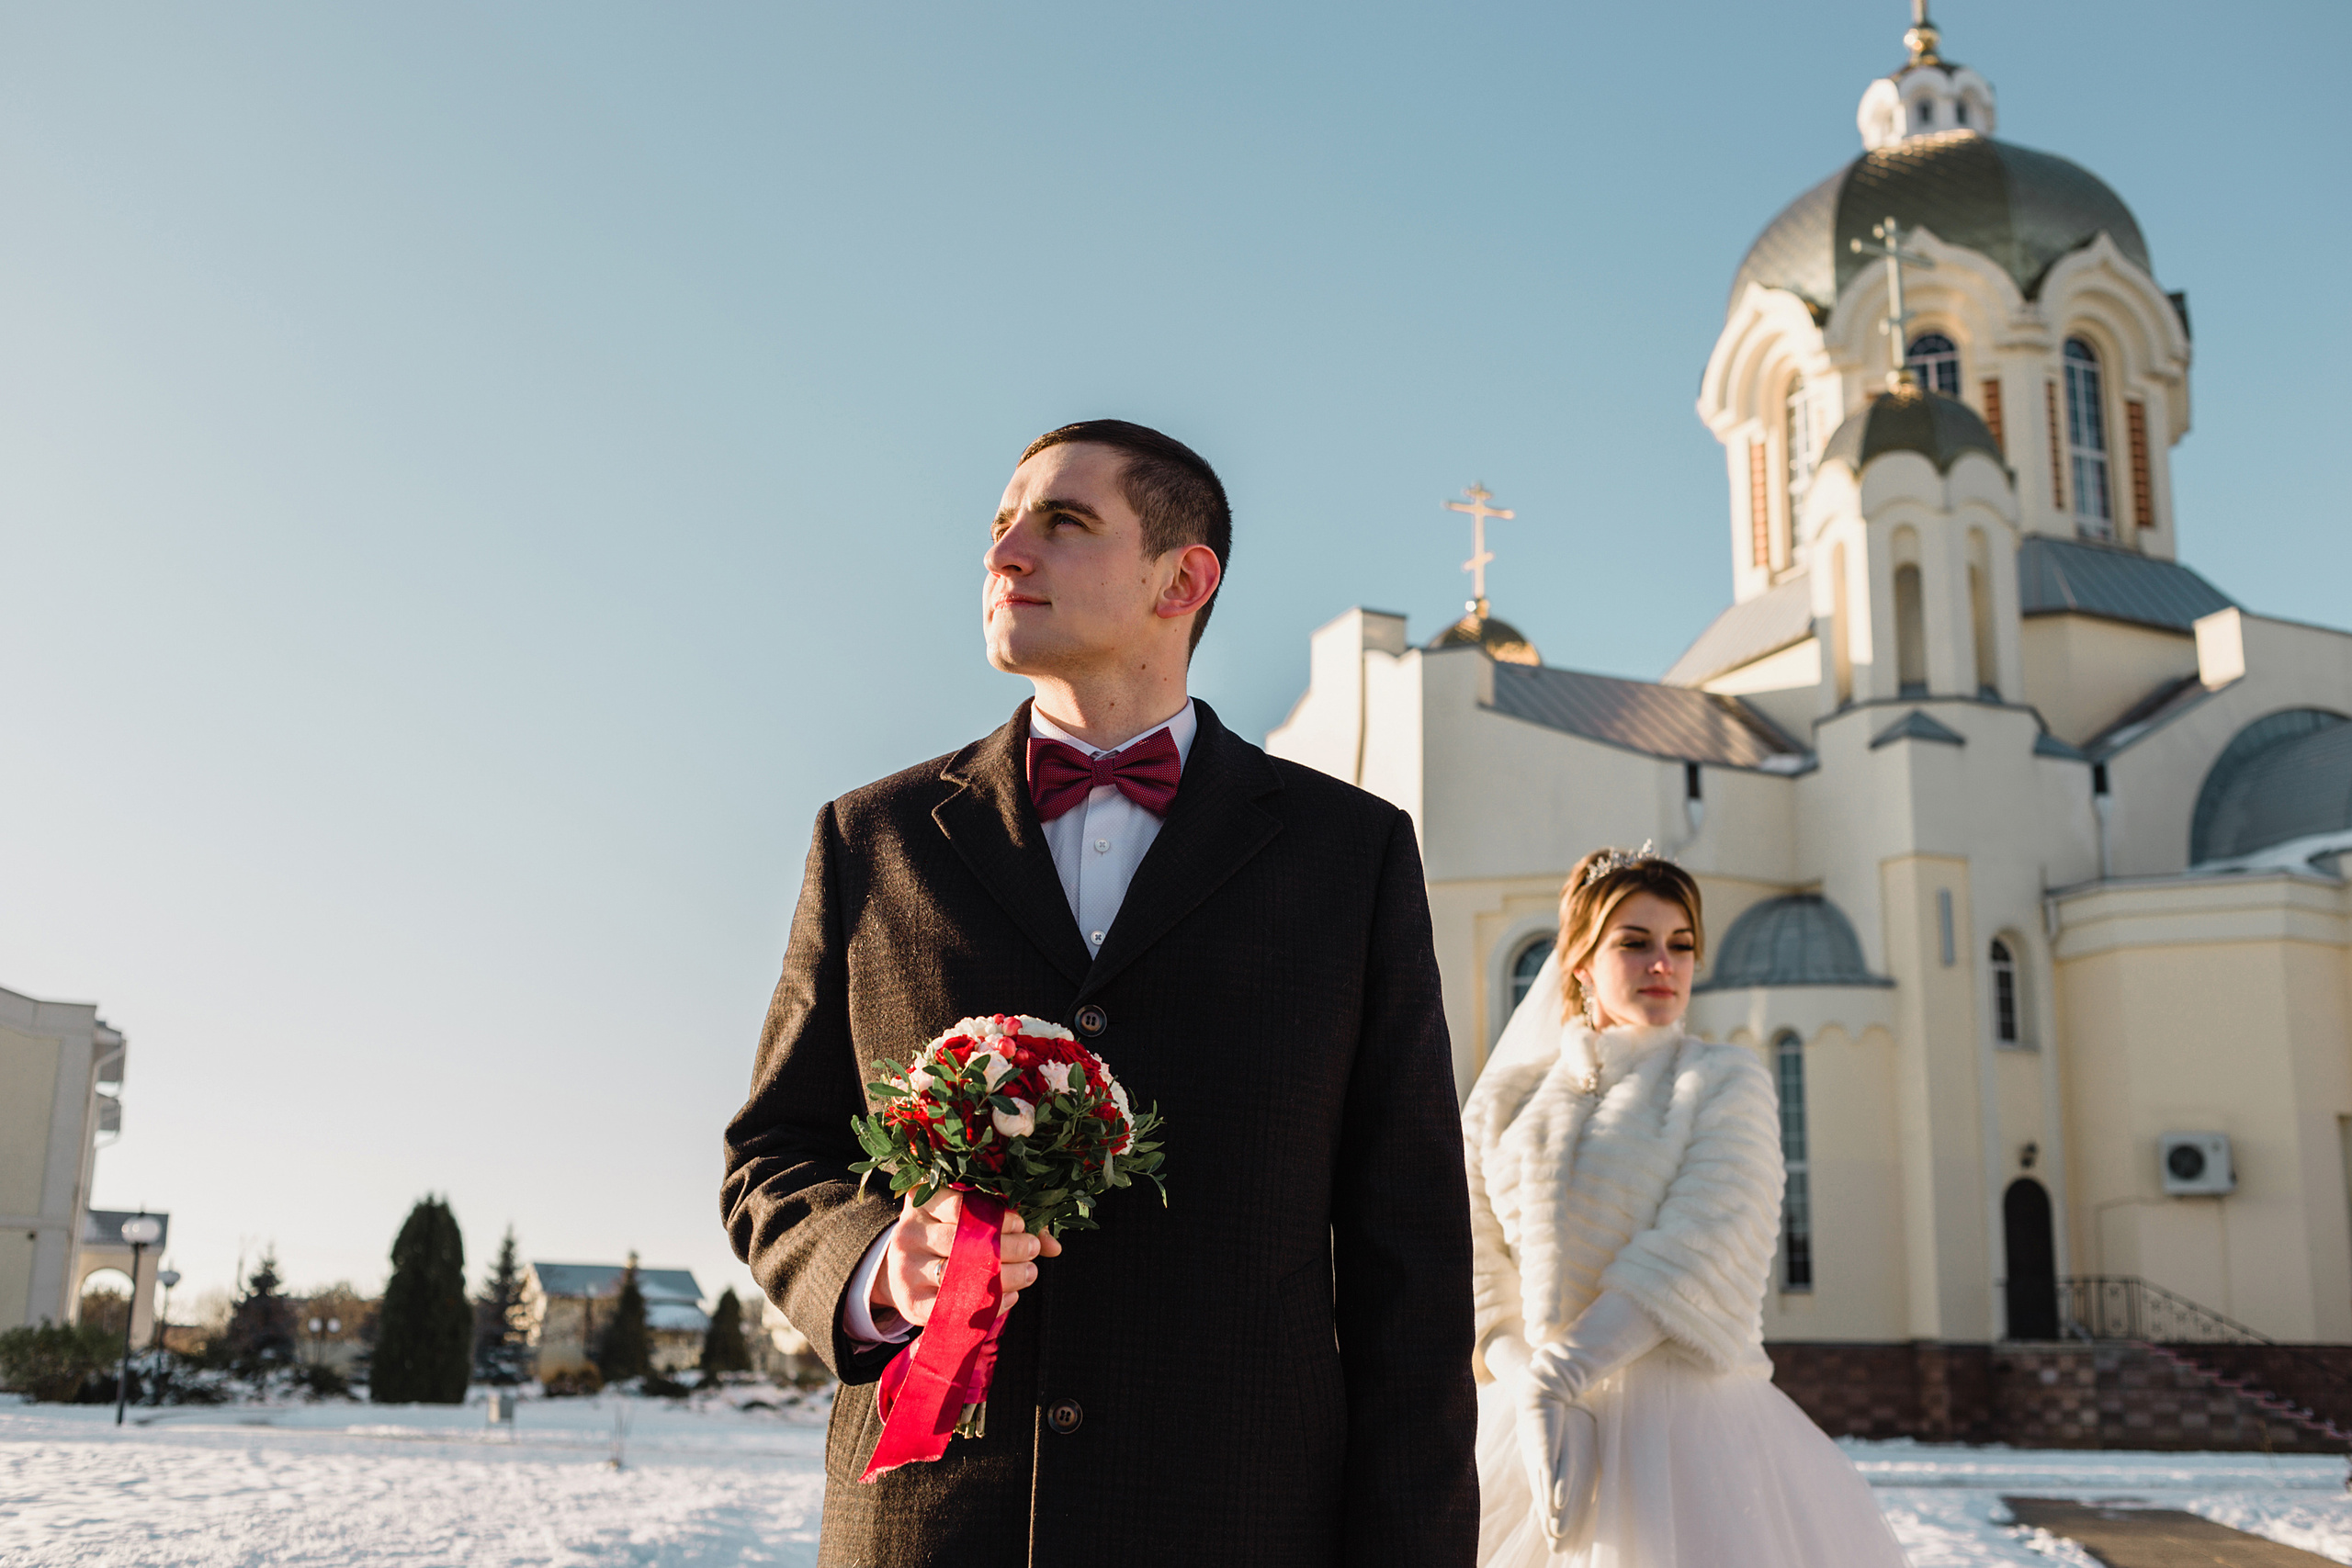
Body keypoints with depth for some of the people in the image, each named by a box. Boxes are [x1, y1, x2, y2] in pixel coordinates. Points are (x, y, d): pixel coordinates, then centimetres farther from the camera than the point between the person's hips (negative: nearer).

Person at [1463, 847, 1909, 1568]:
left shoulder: (1725, 1080, 0)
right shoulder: (1506, 1099, 9)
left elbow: (1696, 1258, -12)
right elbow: (1476, 1274, 2)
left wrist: (1551, 1381, -19)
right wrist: (1535, 1401, -15)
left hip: (1685, 1423, -2)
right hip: (1532, 1427, 3)